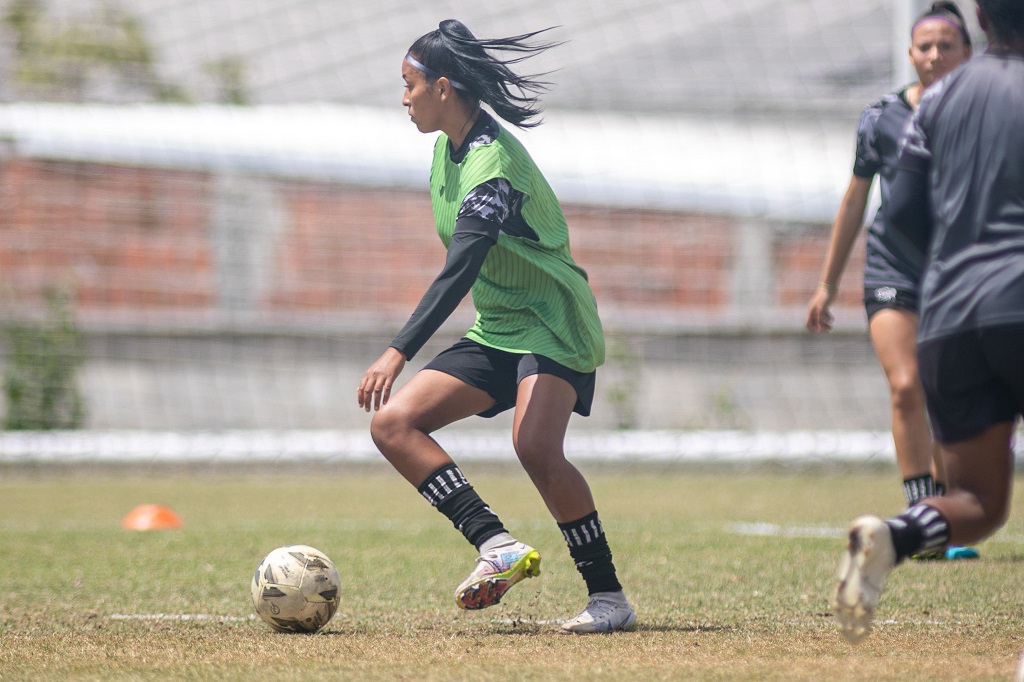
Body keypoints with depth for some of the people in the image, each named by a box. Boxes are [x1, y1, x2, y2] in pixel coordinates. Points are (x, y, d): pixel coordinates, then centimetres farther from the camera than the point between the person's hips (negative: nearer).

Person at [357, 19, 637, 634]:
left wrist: (399, 352, -40)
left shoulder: (492, 163, -22)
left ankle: (609, 597, -18)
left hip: (552, 327, -10)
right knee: (393, 423, -7)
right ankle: (497, 545, -18)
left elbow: (459, 271, -33)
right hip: (495, 331, 10)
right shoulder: (449, 147, 7)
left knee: (536, 448, -31)